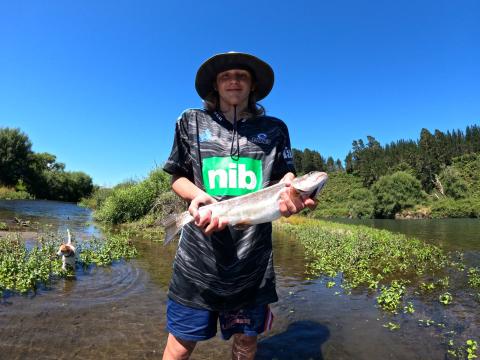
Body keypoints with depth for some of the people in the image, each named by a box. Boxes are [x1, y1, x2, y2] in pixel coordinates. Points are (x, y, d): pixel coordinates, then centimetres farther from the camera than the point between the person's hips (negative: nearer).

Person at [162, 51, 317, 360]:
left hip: (253, 254, 2)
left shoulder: (274, 129, 9)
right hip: (200, 252, 0)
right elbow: (178, 177, 8)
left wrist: (289, 196, -17)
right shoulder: (192, 122, 7)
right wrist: (198, 195, -14)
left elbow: (285, 176, 8)